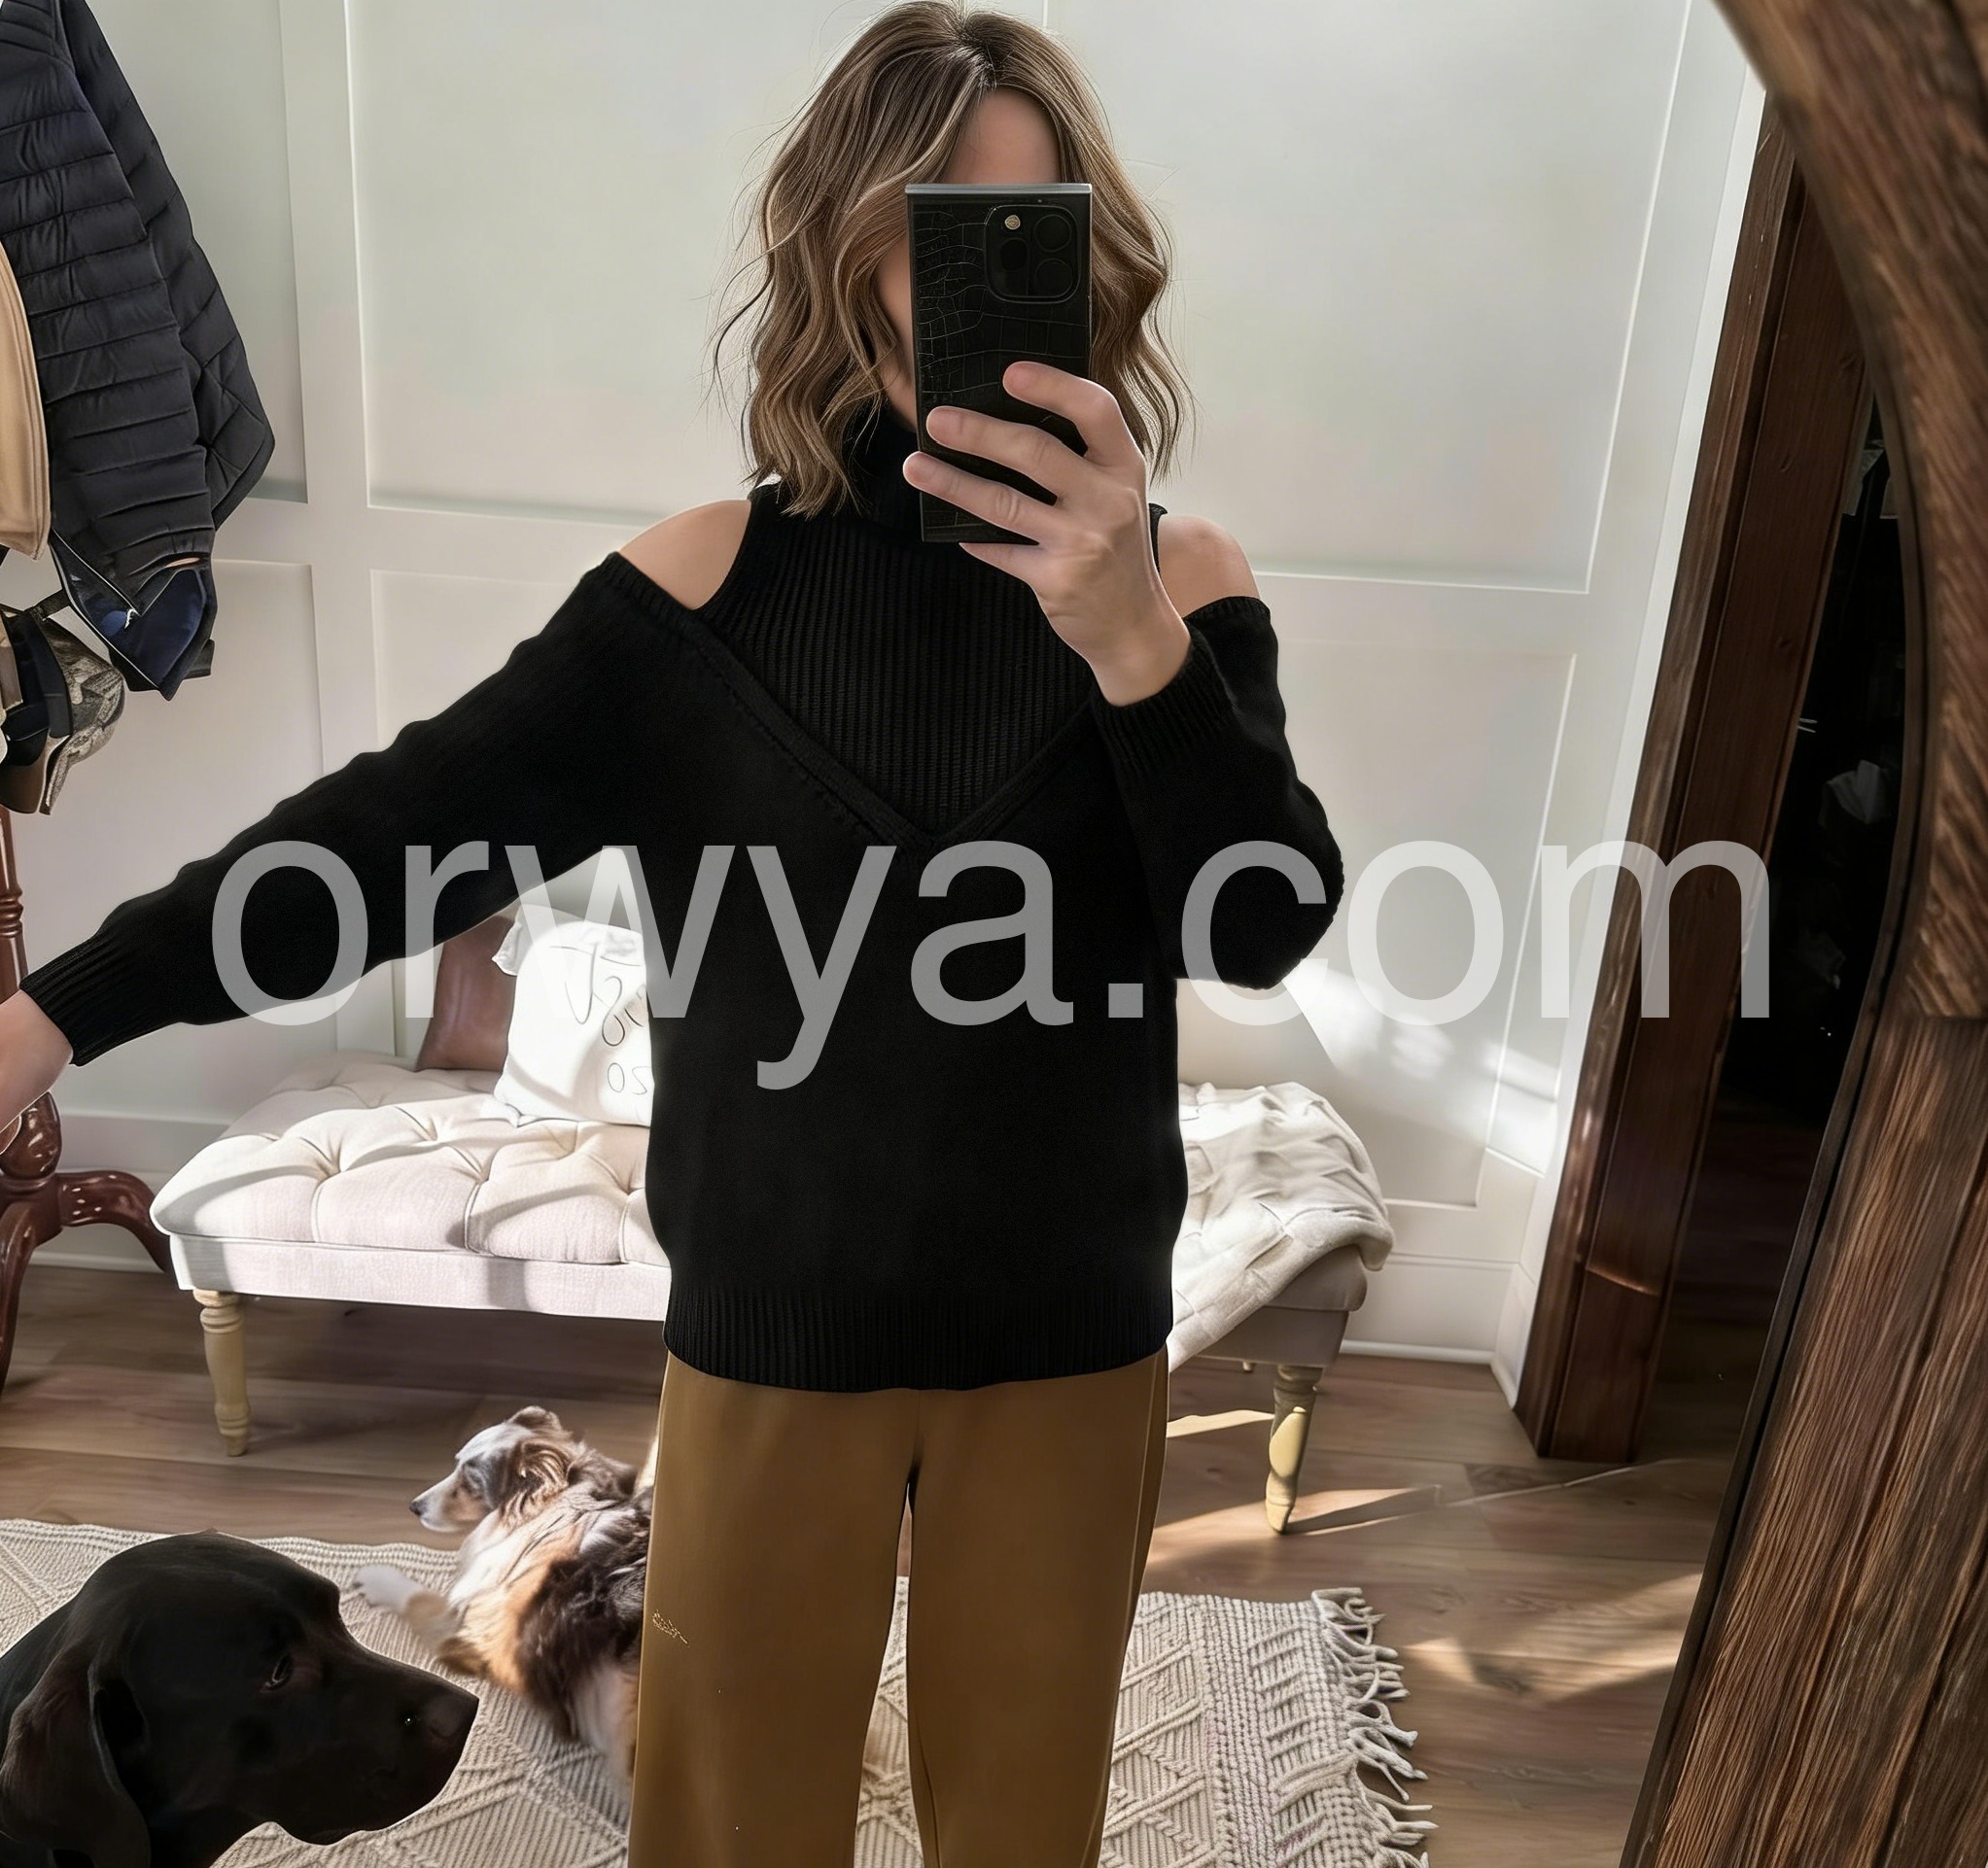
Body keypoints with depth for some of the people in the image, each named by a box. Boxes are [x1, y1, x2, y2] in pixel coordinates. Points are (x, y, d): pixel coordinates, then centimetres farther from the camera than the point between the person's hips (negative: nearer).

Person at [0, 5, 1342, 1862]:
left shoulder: (1176, 577, -6)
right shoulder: (712, 582, -8)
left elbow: (1268, 928, -16)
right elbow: (417, 823, -9)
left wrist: (1129, 635, -32)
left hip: (1072, 1341, 2)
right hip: (772, 1334, -1)